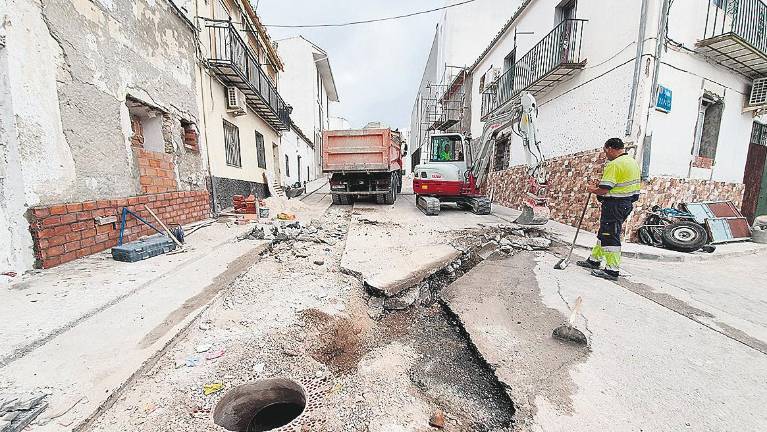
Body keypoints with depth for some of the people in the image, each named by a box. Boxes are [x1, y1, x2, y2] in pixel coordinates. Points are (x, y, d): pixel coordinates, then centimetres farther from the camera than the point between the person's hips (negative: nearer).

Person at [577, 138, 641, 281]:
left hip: (614, 205, -10)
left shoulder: (614, 164, -18)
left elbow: (604, 189, -24)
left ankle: (612, 270, 2)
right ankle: (594, 260, 29)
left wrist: (593, 190, -2)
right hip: (627, 203, 10)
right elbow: (636, 184, 22)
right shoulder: (633, 162, 14)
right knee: (604, 232, 18)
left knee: (610, 236, -4)